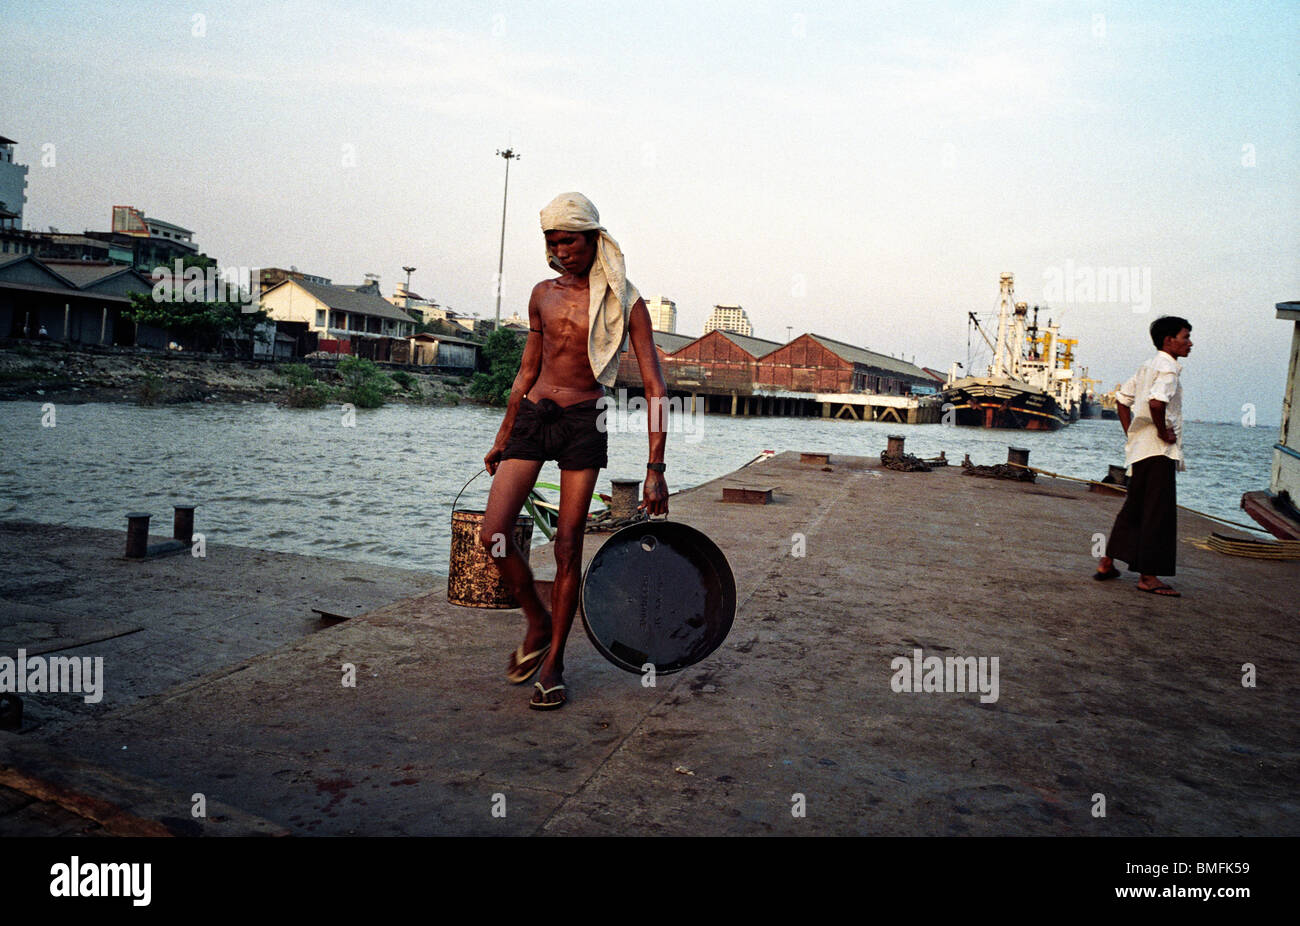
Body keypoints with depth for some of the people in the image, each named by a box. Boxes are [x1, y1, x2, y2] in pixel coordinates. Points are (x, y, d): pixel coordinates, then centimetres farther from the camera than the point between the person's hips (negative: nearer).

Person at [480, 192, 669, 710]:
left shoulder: (624, 303, -3)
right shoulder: (543, 294, 11)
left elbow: (654, 388, -7)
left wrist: (655, 469, -14)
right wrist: (502, 439, 24)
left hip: (585, 421, -4)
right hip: (532, 415, 4)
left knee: (568, 545, -2)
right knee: (493, 535, -7)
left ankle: (553, 661, 13)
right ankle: (538, 622, 18)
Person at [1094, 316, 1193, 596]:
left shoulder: (1148, 366, 16)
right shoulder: (1167, 368, -13)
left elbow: (1122, 399, 21)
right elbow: (1156, 402, -30)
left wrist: (1130, 433, 18)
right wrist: (1163, 432, -17)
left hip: (1140, 448, 9)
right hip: (1159, 452, -9)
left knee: (1134, 509, 16)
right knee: (1160, 513, -4)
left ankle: (1106, 563, 20)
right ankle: (1148, 576, -1)